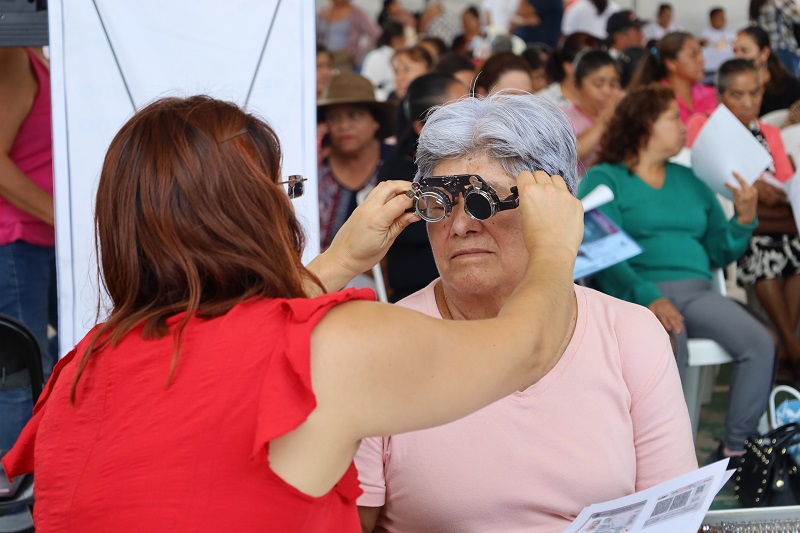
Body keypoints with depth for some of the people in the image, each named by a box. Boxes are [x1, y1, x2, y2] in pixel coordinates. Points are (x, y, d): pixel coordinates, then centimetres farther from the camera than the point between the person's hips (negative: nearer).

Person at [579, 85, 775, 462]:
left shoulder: (689, 181, 25)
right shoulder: (604, 180, 6)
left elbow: (718, 252, 21)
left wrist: (743, 219, 1)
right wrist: (649, 297, -25)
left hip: (695, 290, 5)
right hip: (636, 293, -5)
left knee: (760, 343, -21)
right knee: (671, 344, -37)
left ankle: (736, 450, -15)